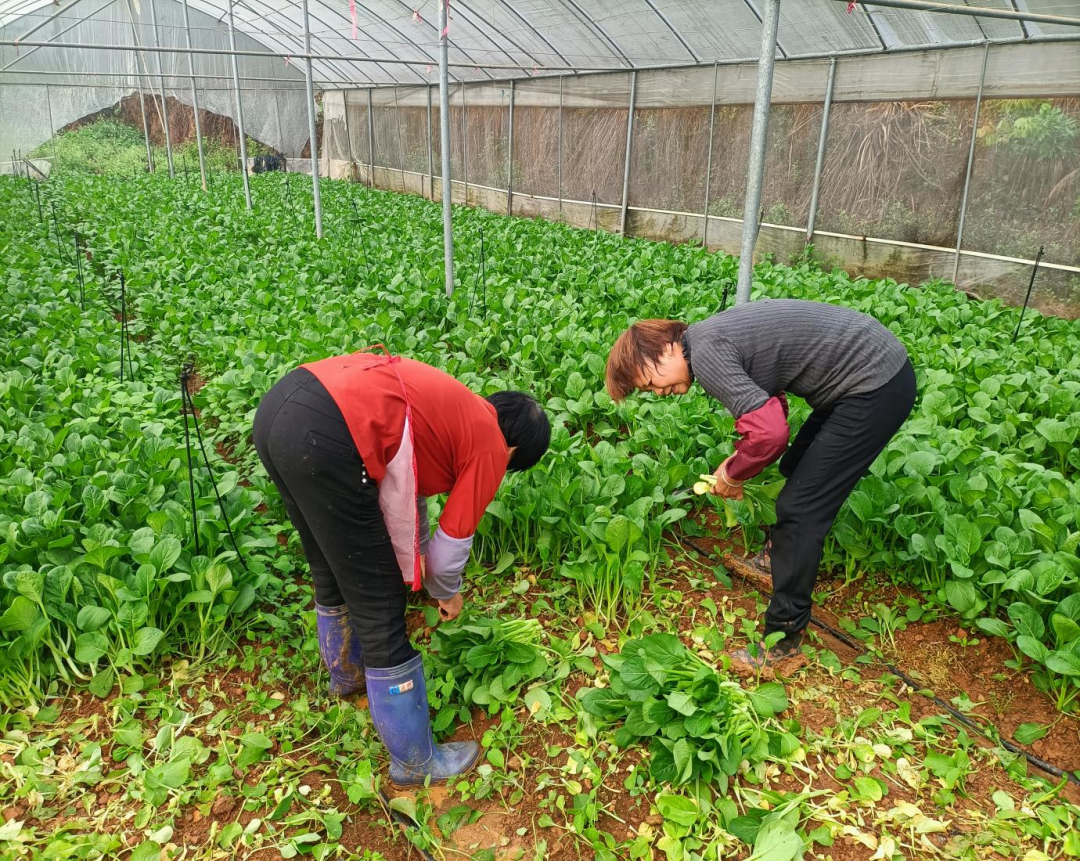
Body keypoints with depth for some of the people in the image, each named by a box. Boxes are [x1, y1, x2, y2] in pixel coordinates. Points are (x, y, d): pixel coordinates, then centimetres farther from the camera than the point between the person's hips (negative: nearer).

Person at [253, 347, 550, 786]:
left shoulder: (457, 410, 29)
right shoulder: (491, 446, 8)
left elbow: (407, 483, 41)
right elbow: (453, 541, 13)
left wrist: (416, 558, 52)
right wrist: (447, 593, 34)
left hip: (278, 404, 10)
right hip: (324, 439, -9)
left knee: (333, 575, 31)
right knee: (380, 611, 6)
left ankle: (347, 673, 57)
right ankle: (415, 761, 24)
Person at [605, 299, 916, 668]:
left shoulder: (704, 353, -20)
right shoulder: (710, 337, 9)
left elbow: (769, 433, -28)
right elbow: (771, 405, 19)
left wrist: (732, 474, -9)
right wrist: (738, 465, 10)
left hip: (875, 387, -10)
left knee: (800, 507, -5)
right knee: (796, 472, 24)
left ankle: (783, 637, 5)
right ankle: (777, 558, 45)